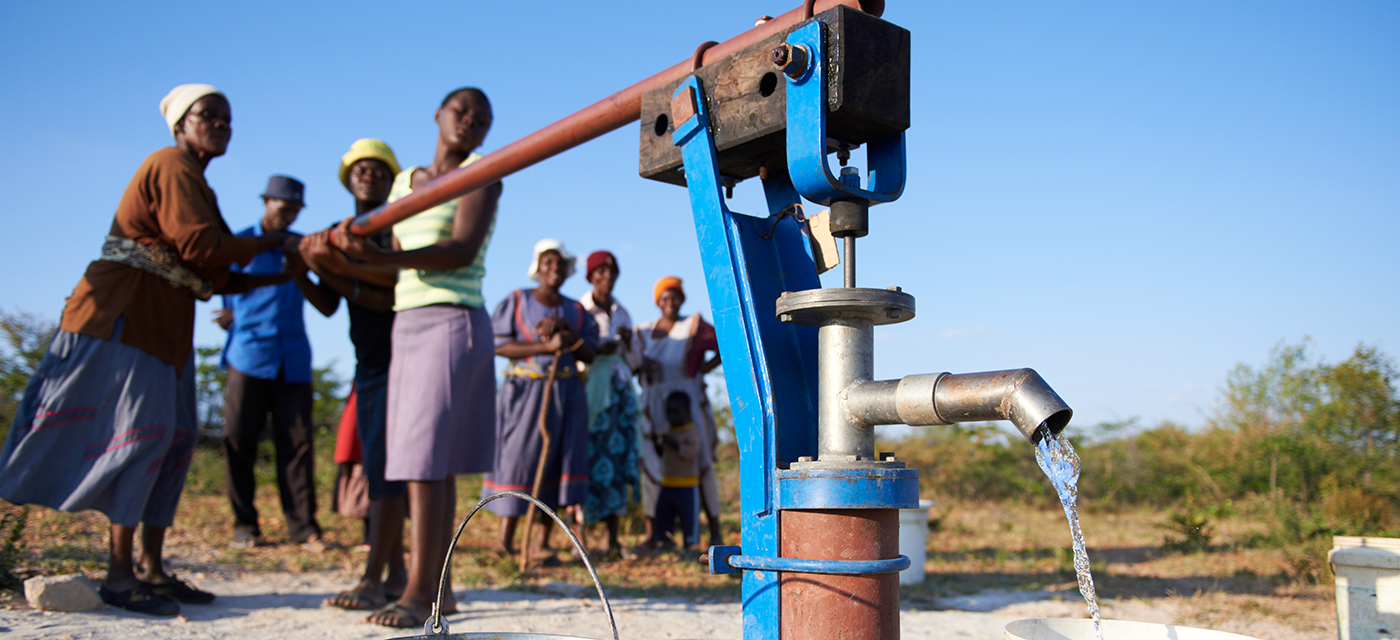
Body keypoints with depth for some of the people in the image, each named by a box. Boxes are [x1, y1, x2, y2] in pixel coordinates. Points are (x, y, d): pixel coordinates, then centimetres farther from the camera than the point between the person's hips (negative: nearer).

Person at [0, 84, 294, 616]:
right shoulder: (172, 166, -7)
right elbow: (198, 246, -20)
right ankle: (119, 575, -8)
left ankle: (149, 568, 12)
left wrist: (272, 278, 12)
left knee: (174, 438, 7)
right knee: (142, 429, -13)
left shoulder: (192, 178, 21)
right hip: (125, 312, -10)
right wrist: (259, 244, -7)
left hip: (161, 324, 10)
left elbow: (209, 277, 17)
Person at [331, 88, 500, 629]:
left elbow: (464, 249, -15)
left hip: (452, 321, -6)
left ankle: (419, 591, -12)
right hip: (406, 322, 7)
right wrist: (351, 246, 4)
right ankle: (438, 587, 10)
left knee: (425, 456, -14)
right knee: (432, 462, 6)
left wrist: (383, 258, -26)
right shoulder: (404, 181, 20)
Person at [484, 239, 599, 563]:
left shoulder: (576, 310, 15)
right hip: (525, 390, -3)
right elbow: (498, 345, -7)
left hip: (566, 394, 3)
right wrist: (546, 346, -16)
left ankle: (541, 542, 1)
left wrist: (570, 336, -11)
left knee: (557, 462, -2)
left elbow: (590, 354, 8)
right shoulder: (516, 301, 5)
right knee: (518, 459, -5)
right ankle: (506, 536, 9)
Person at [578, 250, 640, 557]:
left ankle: (613, 538, 4)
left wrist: (627, 343, 0)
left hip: (619, 392, 5)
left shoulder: (622, 313, 16)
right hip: (589, 391, -5)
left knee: (618, 457, 0)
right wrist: (598, 349, -17)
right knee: (587, 459, -11)